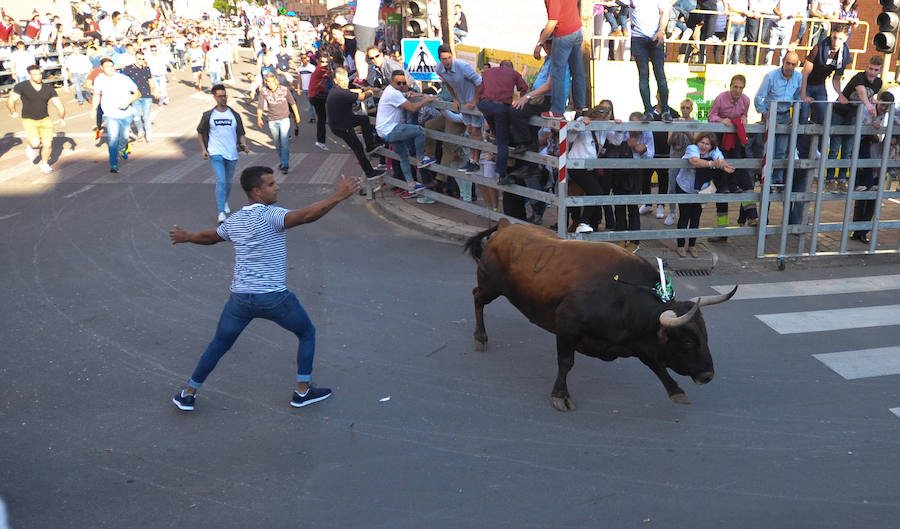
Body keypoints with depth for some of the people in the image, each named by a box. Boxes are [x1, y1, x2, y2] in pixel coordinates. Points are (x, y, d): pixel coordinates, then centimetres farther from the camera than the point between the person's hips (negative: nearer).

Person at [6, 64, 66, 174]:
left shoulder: (49, 88, -1)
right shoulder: (22, 86, -10)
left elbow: (59, 105, -2)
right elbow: (11, 101, -14)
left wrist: (62, 118, -12)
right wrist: (13, 112, -27)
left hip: (45, 119, 3)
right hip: (29, 120, -3)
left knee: (48, 144, -4)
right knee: (35, 143, -20)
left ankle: (44, 164, 23)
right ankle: (29, 145, 18)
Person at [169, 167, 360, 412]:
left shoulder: (234, 221, 9)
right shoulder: (270, 215, -12)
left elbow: (209, 237, 27)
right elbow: (306, 216, -28)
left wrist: (185, 236, 48)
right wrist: (339, 196, -30)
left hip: (240, 298, 6)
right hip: (274, 298, -5)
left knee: (218, 345, 21)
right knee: (307, 334, 17)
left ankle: (188, 394, 29)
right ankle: (303, 391, 21)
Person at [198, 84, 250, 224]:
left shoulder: (234, 115, 5)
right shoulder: (208, 115, 1)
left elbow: (241, 134, 11)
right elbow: (200, 132, 11)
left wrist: (243, 144, -10)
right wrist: (203, 149, 1)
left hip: (232, 154, 3)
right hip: (215, 153, -3)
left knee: (229, 182, 15)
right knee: (221, 181, -16)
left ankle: (225, 202, 44)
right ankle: (221, 213, -15)